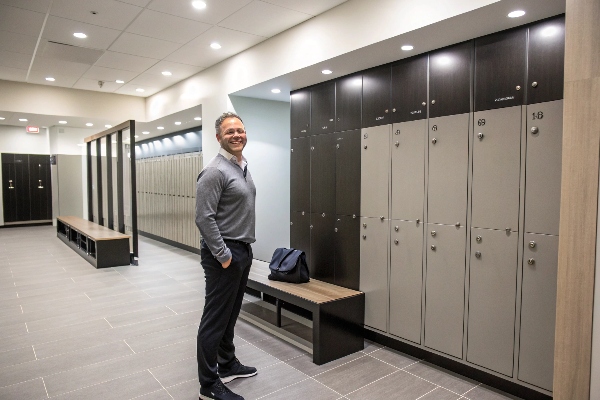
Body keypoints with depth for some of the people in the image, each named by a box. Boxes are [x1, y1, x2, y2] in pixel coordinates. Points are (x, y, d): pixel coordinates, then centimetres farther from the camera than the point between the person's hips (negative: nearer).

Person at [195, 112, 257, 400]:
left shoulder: (243, 167, 13)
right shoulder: (215, 171, -17)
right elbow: (204, 218, -22)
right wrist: (223, 255, -20)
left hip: (243, 251, 9)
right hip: (224, 254, -9)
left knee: (230, 314, 20)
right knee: (215, 318, 2)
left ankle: (227, 365, 36)